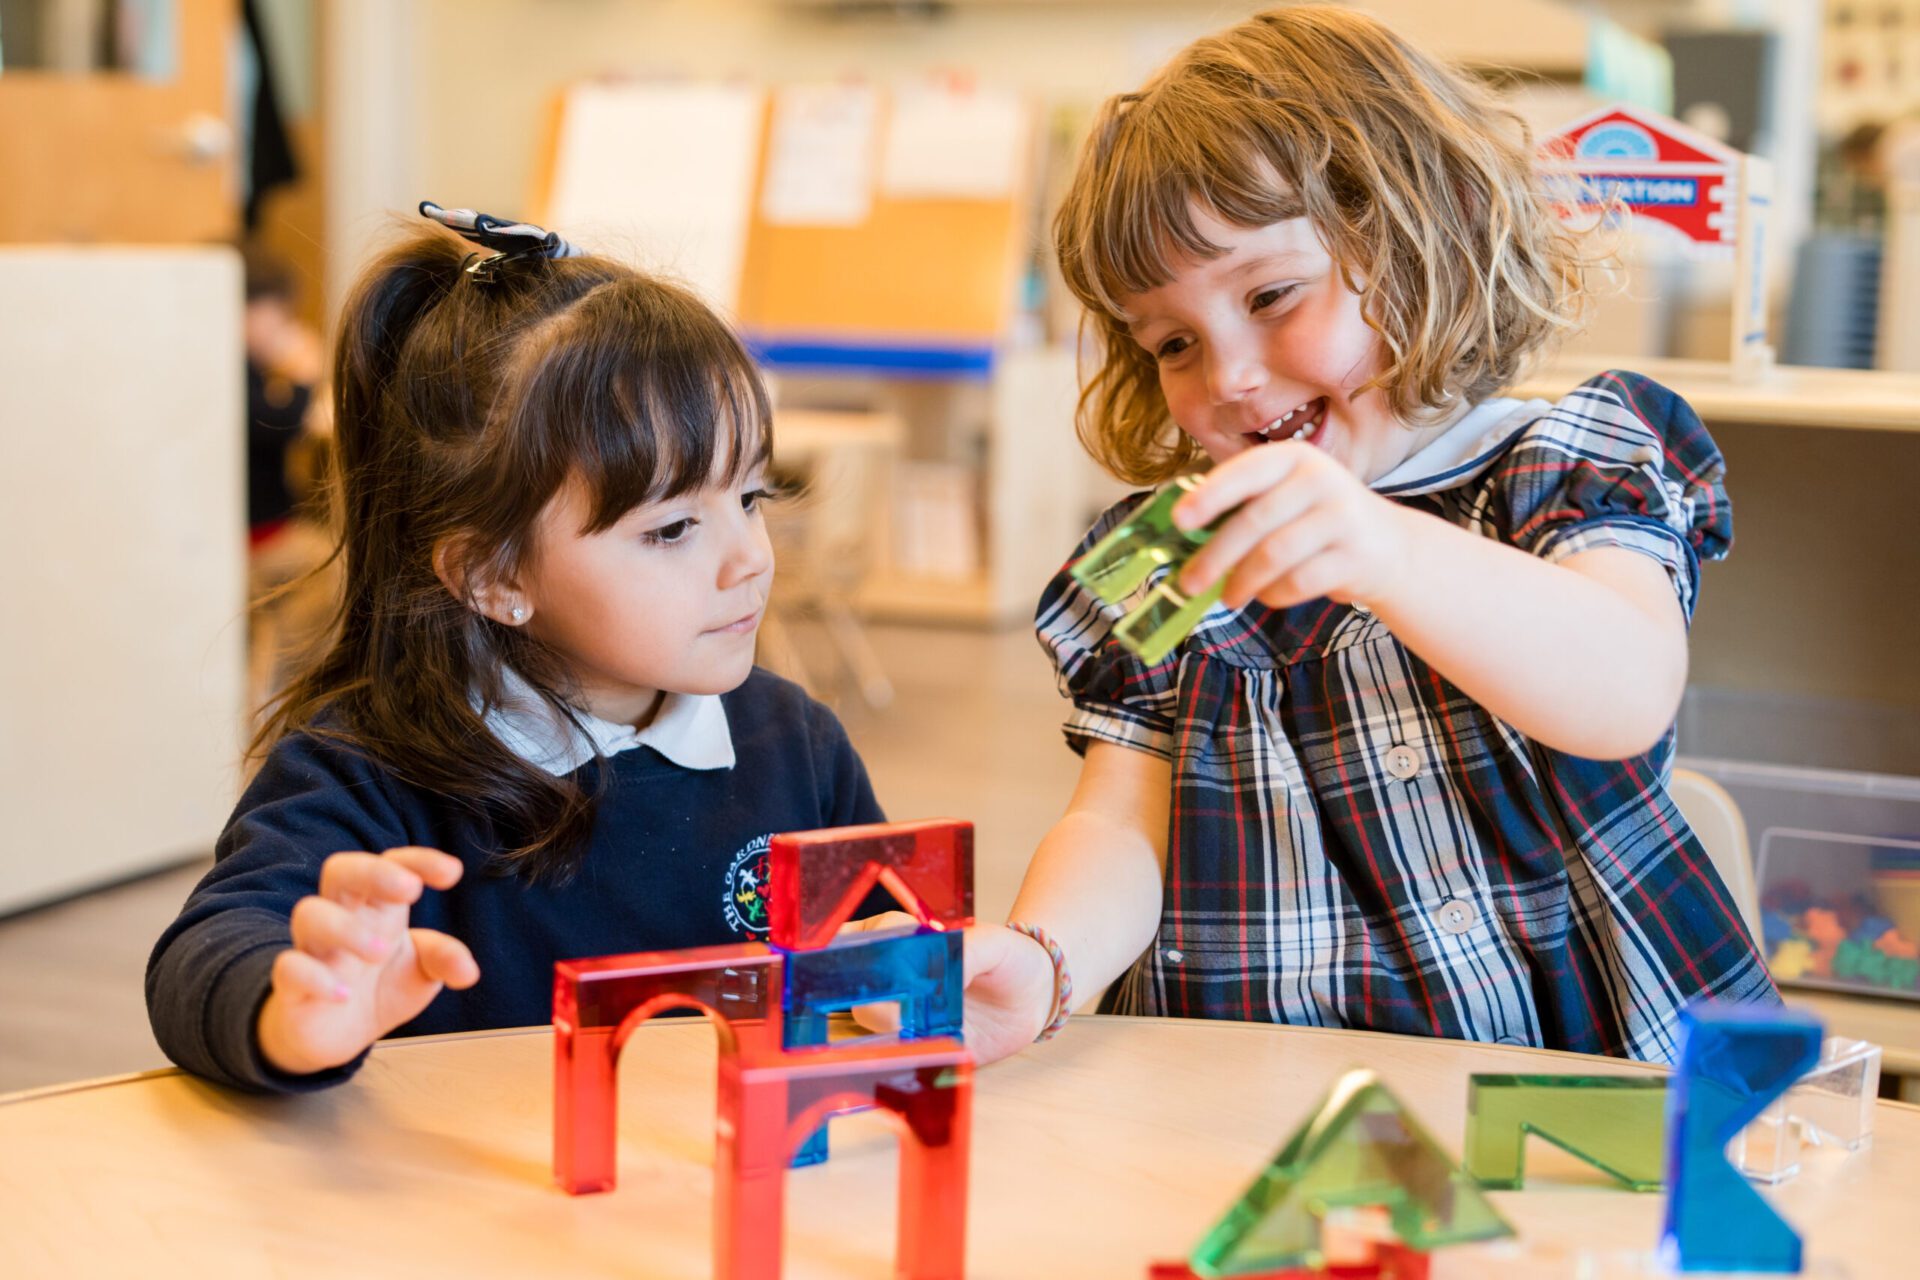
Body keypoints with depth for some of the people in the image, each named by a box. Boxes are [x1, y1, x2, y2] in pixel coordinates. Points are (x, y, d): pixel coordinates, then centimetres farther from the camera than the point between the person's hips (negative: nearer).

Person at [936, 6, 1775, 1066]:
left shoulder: (1563, 474, -2)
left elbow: (1630, 697, -23)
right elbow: (1119, 827, 0)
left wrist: (1388, 551, -41)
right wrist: (1040, 960, -23)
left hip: (1575, 1073, -3)